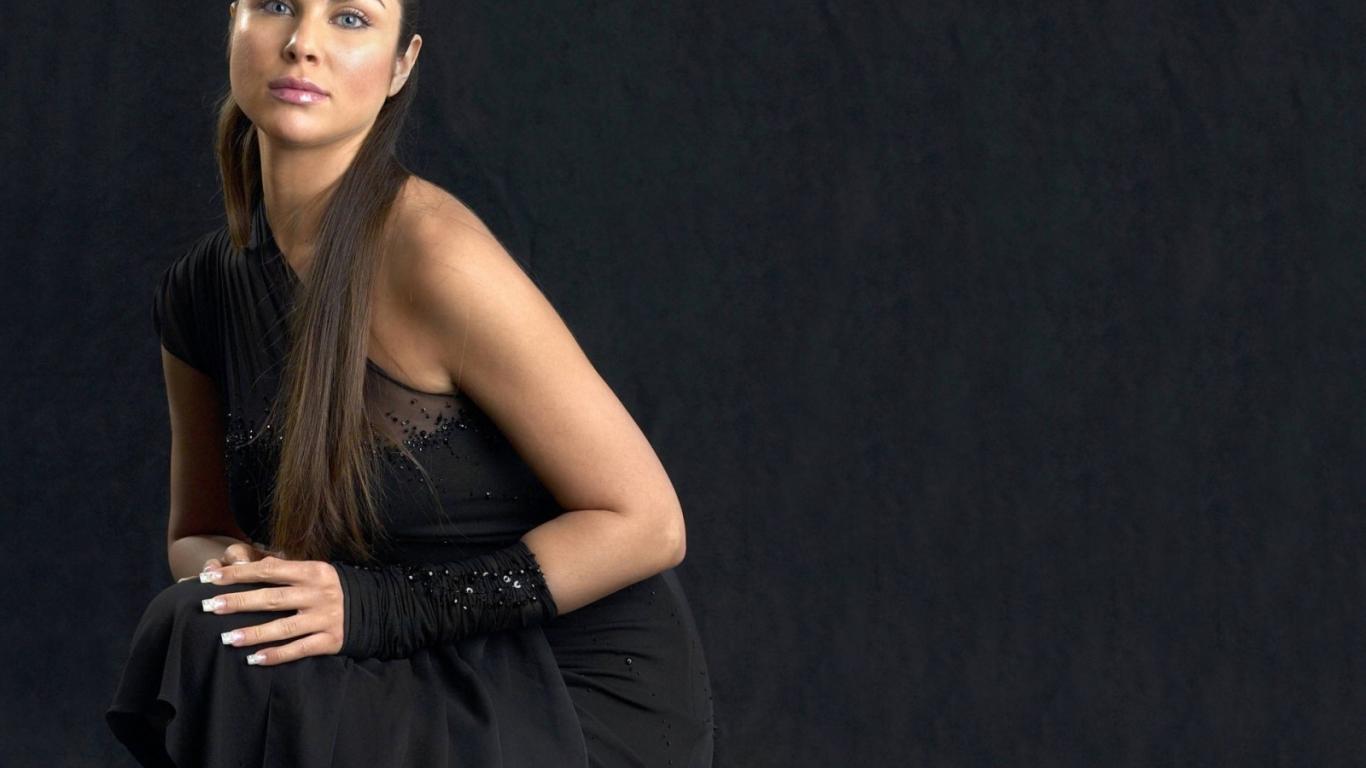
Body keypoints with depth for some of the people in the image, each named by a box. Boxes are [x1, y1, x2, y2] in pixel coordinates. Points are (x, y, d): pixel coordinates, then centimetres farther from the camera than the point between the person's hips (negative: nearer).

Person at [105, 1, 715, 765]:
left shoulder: (434, 252, -20)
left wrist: (379, 604, -22)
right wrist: (228, 569, -9)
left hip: (591, 706, -6)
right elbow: (198, 531, 16)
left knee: (217, 644, -24)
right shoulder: (200, 291, 2)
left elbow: (644, 521, -17)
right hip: (449, 694, 7)